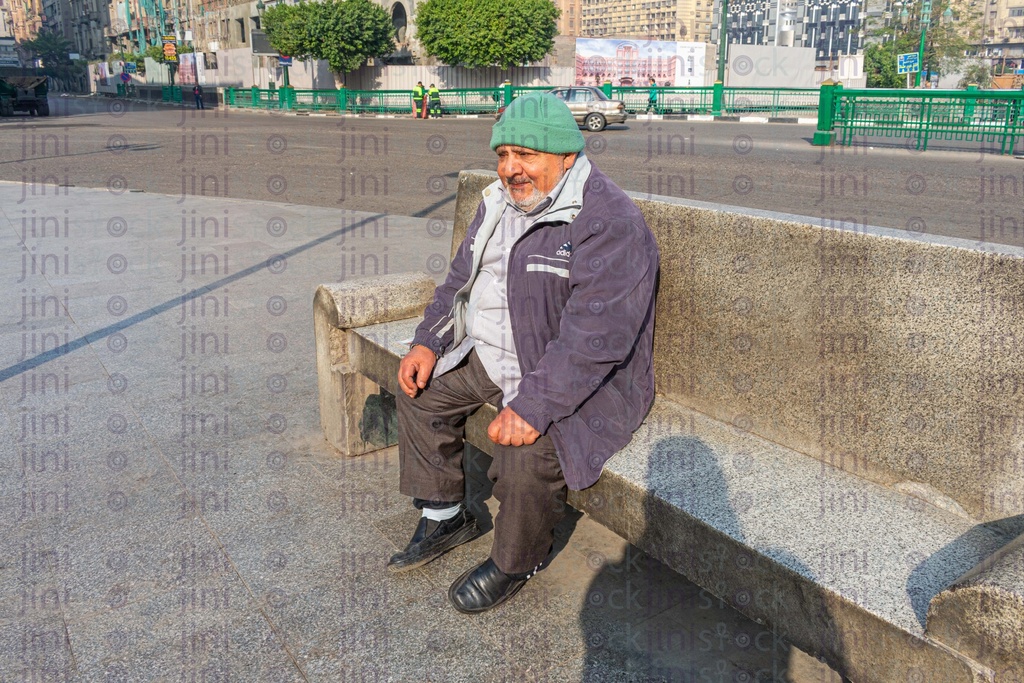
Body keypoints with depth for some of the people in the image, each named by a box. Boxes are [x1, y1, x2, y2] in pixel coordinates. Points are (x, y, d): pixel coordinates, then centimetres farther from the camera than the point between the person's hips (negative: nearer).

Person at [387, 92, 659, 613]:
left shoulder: (610, 223, -22)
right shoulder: (501, 201, 6)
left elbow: (593, 338, -30)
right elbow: (461, 277, 16)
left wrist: (533, 406, -36)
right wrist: (428, 341, 3)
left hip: (577, 377, -9)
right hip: (488, 355, 9)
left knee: (529, 453, -29)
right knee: (421, 388, 8)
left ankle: (516, 562, 3)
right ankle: (445, 517, 24)